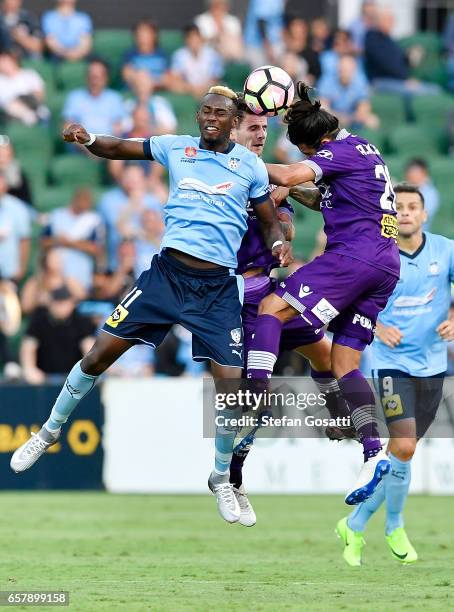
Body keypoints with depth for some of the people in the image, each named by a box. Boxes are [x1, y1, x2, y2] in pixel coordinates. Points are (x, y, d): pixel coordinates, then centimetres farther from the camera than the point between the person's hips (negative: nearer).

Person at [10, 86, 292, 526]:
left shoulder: (251, 167, 5)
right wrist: (88, 139, -10)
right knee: (102, 352, -3)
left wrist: (278, 242, -9)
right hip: (168, 271, 1)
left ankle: (221, 480, 14)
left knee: (231, 381, -8)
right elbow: (116, 149, 12)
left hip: (218, 287, -1)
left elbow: (269, 221, 14)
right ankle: (50, 431, 19)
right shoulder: (175, 148, 6)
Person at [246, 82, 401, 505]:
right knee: (344, 362, 8)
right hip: (386, 267, 10)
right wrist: (298, 194, 27)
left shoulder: (341, 151, -5)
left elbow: (289, 176, -18)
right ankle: (374, 454, -7)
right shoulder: (365, 150, 24)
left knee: (272, 308, -11)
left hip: (354, 256, -10)